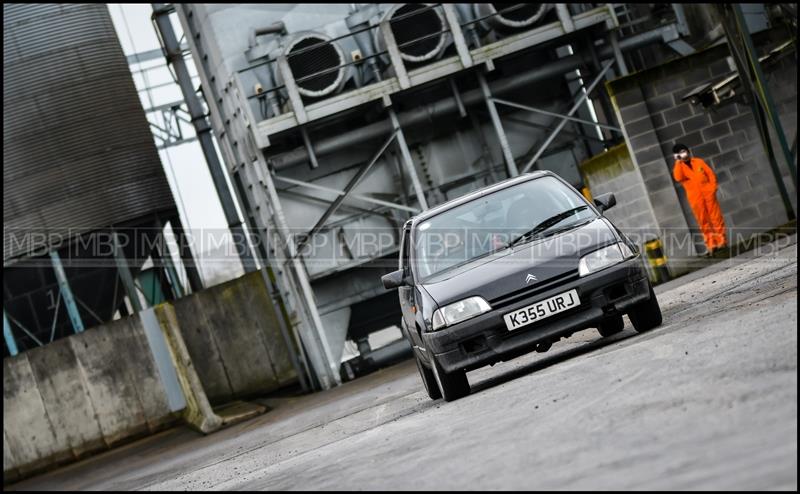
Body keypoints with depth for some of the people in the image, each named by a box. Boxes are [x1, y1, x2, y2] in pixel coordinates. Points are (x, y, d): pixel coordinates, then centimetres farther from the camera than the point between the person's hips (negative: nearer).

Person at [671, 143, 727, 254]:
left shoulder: (698, 162, 10)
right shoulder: (678, 168, 5)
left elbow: (711, 174, 8)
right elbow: (678, 178, -17)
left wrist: (713, 187, -4)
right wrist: (678, 162, -14)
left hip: (708, 194, 1)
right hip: (695, 198, -1)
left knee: (716, 217, 2)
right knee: (703, 222, 1)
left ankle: (721, 242, 10)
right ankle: (711, 245, 6)